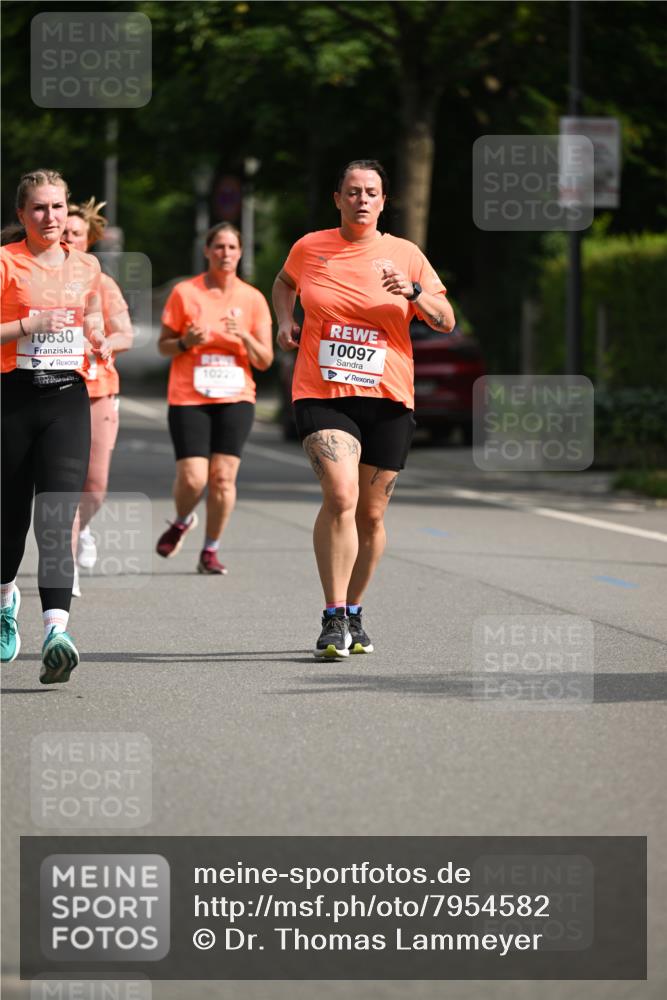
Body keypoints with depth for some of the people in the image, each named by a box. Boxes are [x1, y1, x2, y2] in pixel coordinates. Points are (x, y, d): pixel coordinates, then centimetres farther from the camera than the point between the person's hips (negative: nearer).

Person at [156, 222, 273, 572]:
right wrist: (186, 342, -14)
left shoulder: (253, 299, 5)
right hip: (188, 398, -1)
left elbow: (265, 361, 5)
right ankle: (182, 522, 23)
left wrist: (243, 336, -13)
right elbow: (163, 345, 7)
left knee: (223, 477, -8)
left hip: (235, 398, 1)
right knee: (192, 478, -11)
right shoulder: (185, 293, 1)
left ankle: (210, 551, 8)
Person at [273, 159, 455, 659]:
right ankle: (334, 619, -18)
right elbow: (284, 283, 29)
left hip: (387, 400, 2)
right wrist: (285, 320, 10)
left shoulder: (405, 255, 4)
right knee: (341, 497, -22)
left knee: (371, 514, 7)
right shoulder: (309, 248, 6)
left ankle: (354, 613, 27)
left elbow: (446, 322, 4)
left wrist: (414, 292, -14)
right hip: (321, 393, -2)